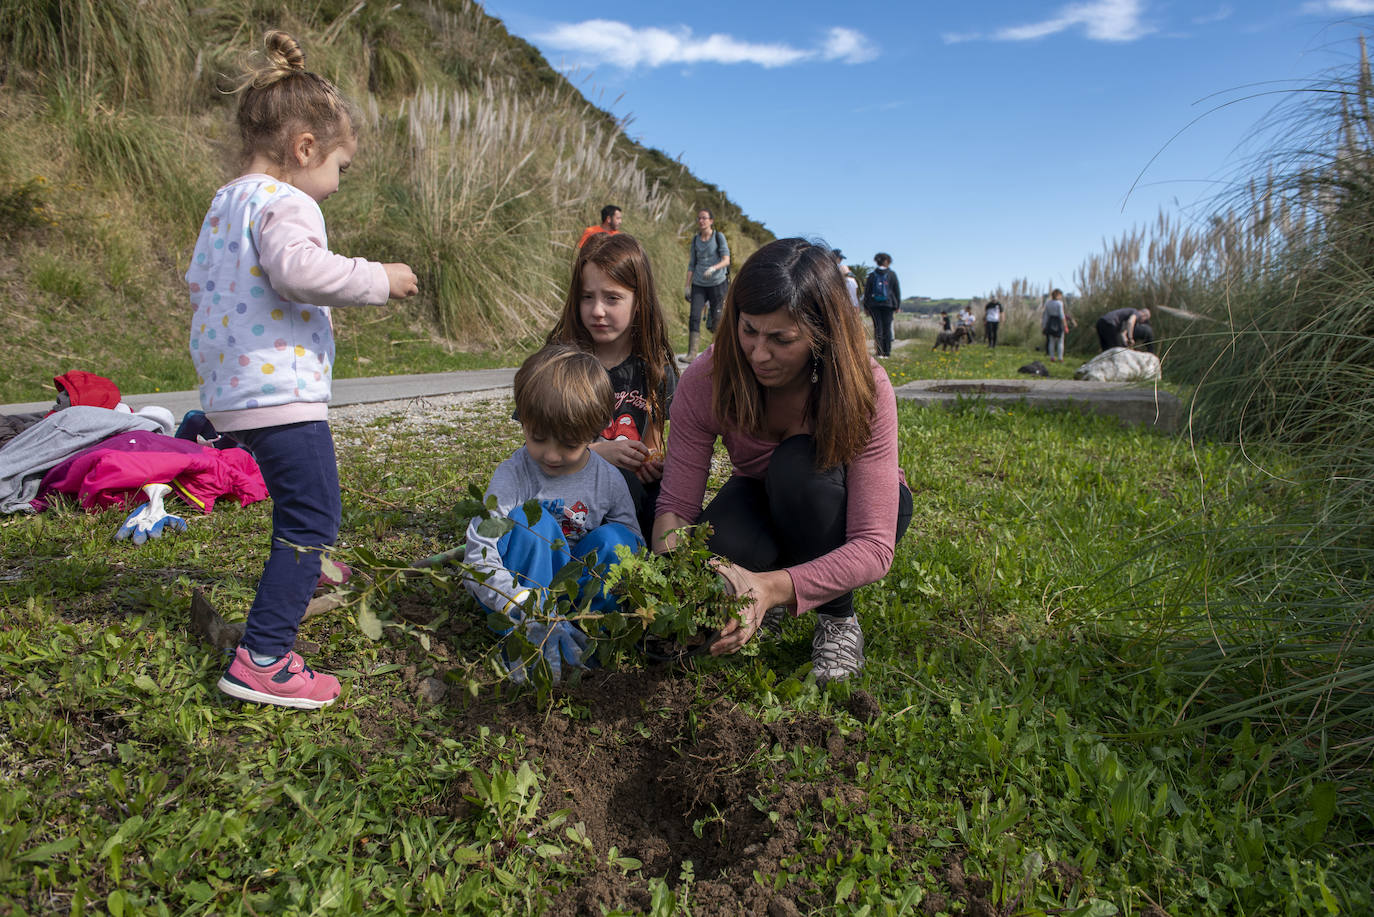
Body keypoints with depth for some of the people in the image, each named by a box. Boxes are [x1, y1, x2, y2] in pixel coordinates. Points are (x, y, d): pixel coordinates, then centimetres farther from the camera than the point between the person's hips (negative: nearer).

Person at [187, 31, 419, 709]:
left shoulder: (224, 203, 16)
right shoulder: (284, 202, -13)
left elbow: (197, 283, 22)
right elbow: (298, 268, -32)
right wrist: (376, 280, -21)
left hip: (230, 390, 11)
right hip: (280, 392, -10)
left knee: (295, 494, 31)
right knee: (313, 515, -7)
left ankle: (299, 573, 56)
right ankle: (261, 661, -9)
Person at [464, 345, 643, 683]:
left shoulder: (609, 480, -7)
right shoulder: (513, 477, -17)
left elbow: (634, 549, 2)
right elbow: (478, 558, -25)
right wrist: (529, 612, -40)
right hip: (519, 589, -2)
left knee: (615, 539, -21)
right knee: (531, 521, -28)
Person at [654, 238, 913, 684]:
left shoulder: (865, 389, -31)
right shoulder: (706, 380, -24)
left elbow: (874, 547, -36)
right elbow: (676, 505, -22)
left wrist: (775, 586, -52)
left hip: (847, 508, -1)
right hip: (762, 501, 1)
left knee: (798, 464, -36)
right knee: (714, 556, -34)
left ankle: (838, 618, -12)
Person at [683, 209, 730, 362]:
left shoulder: (719, 236, -2)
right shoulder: (695, 239, 10)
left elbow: (726, 260, -10)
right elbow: (692, 264, 14)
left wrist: (713, 268, -29)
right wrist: (687, 286, 8)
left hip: (717, 283, -3)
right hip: (698, 285, 3)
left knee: (716, 321, 0)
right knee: (694, 317, -11)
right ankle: (691, 354, -13)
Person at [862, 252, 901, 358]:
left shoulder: (872, 274, 5)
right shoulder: (892, 274, 2)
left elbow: (867, 291, 5)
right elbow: (897, 290, 4)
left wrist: (866, 306, 10)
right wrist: (897, 305, 11)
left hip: (874, 305, 1)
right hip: (888, 304, -1)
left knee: (877, 328, 2)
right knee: (887, 328, 3)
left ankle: (879, 352, -5)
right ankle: (887, 352, 2)